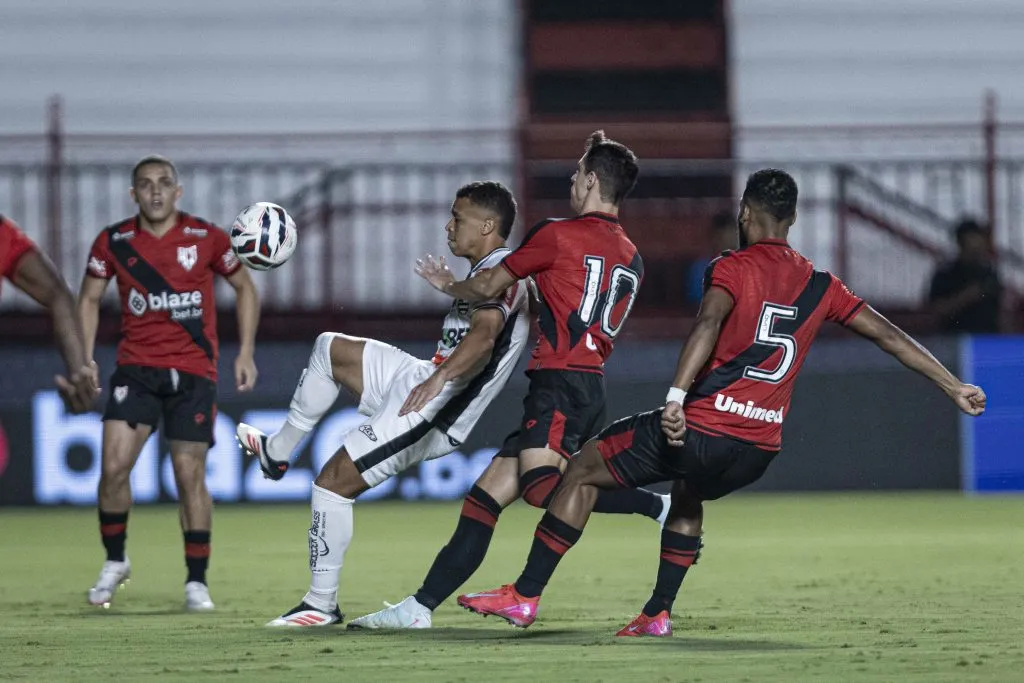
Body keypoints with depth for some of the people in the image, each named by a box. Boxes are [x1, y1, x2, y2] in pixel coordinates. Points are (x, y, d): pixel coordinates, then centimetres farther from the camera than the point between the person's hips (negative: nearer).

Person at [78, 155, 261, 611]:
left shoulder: (206, 239, -3)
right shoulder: (113, 242, -1)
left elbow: (244, 287, 10)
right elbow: (89, 299, 12)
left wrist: (246, 352, 4)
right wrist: (84, 361, 3)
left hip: (193, 371, -1)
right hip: (136, 368, 1)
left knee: (190, 474, -4)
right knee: (114, 466, -11)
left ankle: (196, 581, 7)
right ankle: (114, 562, 11)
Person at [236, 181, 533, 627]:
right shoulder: (493, 273, 14)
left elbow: (484, 336, -38)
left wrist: (439, 377, -52)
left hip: (428, 414, -10)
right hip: (422, 384, 10)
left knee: (333, 480, -7)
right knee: (330, 348, 19)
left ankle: (322, 603, -1)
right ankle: (277, 451, 25)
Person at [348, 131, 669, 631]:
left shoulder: (558, 234, -2)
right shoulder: (631, 259, 18)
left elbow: (487, 287, 9)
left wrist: (448, 285, 28)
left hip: (560, 382, -9)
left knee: (540, 487, -29)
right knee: (486, 495, 5)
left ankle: (659, 505, -29)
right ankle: (420, 607, 2)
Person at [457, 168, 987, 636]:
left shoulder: (733, 268, -2)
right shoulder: (819, 286, 13)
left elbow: (708, 325, -22)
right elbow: (888, 336, 16)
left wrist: (676, 397, -34)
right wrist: (955, 388, 23)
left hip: (701, 427, -6)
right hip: (760, 449, 6)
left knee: (584, 470, 9)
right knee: (689, 494, 37)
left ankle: (525, 597, 6)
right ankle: (658, 614, 31)